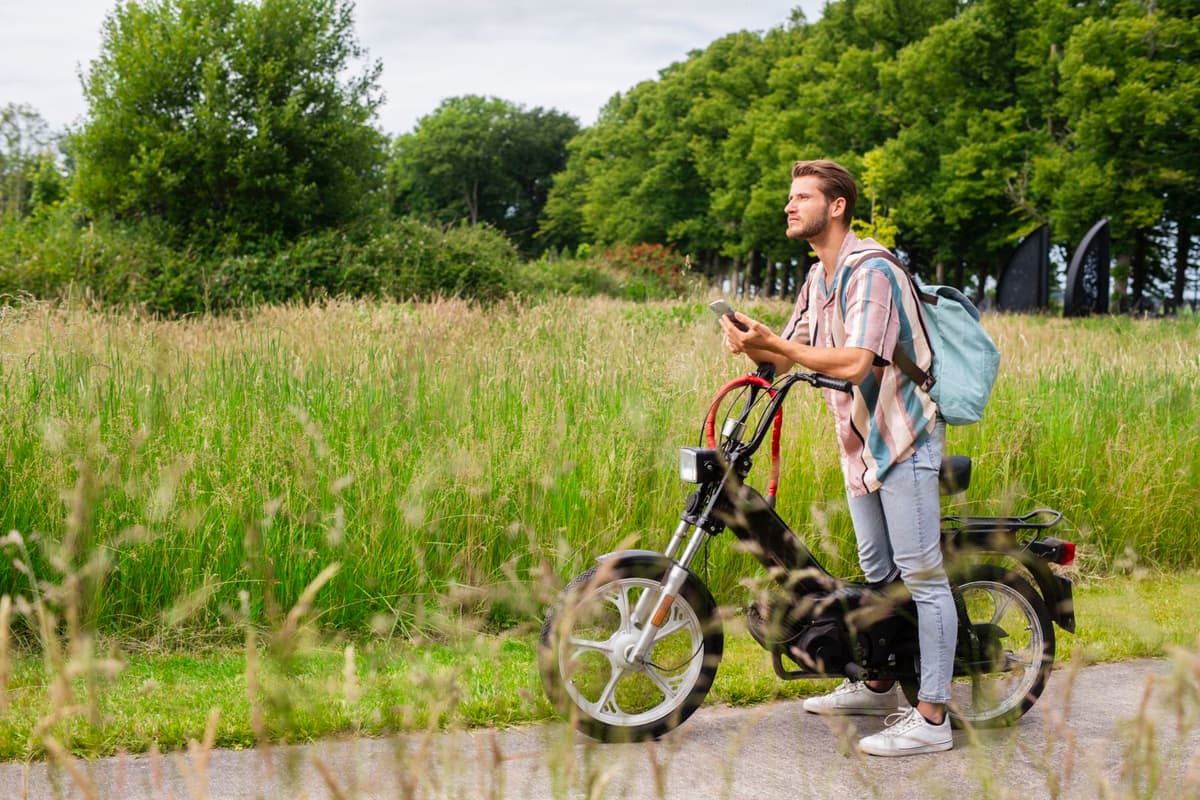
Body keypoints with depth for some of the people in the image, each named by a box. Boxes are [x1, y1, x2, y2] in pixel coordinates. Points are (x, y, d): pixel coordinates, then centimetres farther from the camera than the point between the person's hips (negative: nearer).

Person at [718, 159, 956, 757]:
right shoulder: (819, 278, 13)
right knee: (878, 573, 19)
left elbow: (855, 362, -29)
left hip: (903, 436, -9)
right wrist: (751, 346, -10)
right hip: (860, 439, 9)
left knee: (920, 574, -9)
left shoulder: (871, 272, -17)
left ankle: (932, 718, -8)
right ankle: (878, 685, 32)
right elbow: (792, 354, 11)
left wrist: (774, 344, -26)